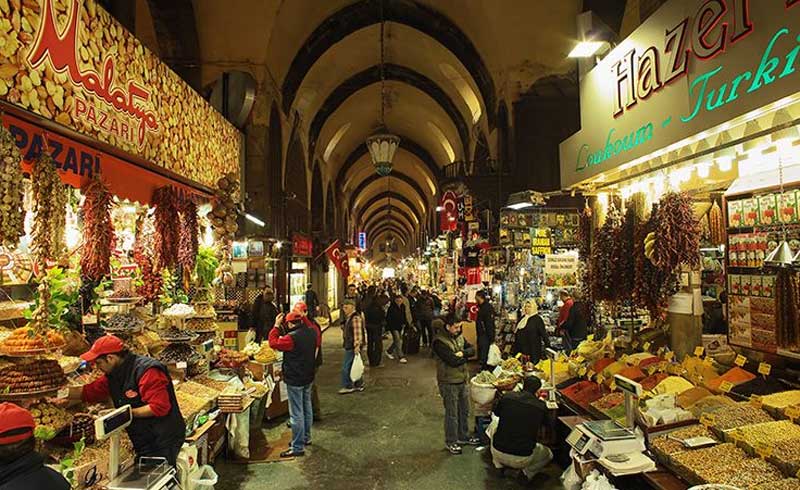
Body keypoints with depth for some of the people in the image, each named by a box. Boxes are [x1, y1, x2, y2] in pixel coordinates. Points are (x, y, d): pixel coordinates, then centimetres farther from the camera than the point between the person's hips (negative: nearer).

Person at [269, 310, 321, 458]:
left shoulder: (292, 337, -24)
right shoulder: (312, 332, -3)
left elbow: (273, 343, -14)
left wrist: (276, 326, -5)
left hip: (295, 380, -8)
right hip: (309, 377, 8)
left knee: (296, 413, -1)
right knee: (307, 407, 21)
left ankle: (298, 447, 6)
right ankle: (306, 437, 36)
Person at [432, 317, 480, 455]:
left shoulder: (459, 336, 4)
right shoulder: (439, 342, -22)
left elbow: (472, 350, 2)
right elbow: (453, 360, -28)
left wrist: (462, 353, -18)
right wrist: (465, 356, -10)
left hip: (462, 380, 8)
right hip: (449, 382, -8)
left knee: (464, 411, 20)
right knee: (452, 414, 6)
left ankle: (463, 437, 39)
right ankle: (451, 442, 23)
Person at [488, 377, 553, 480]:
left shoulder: (507, 396, -8)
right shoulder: (541, 406, -11)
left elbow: (496, 412, 12)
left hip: (498, 453, 1)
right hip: (522, 460, 0)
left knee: (494, 424, 30)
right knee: (548, 454, 29)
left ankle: (499, 464, 22)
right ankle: (527, 471, 6)